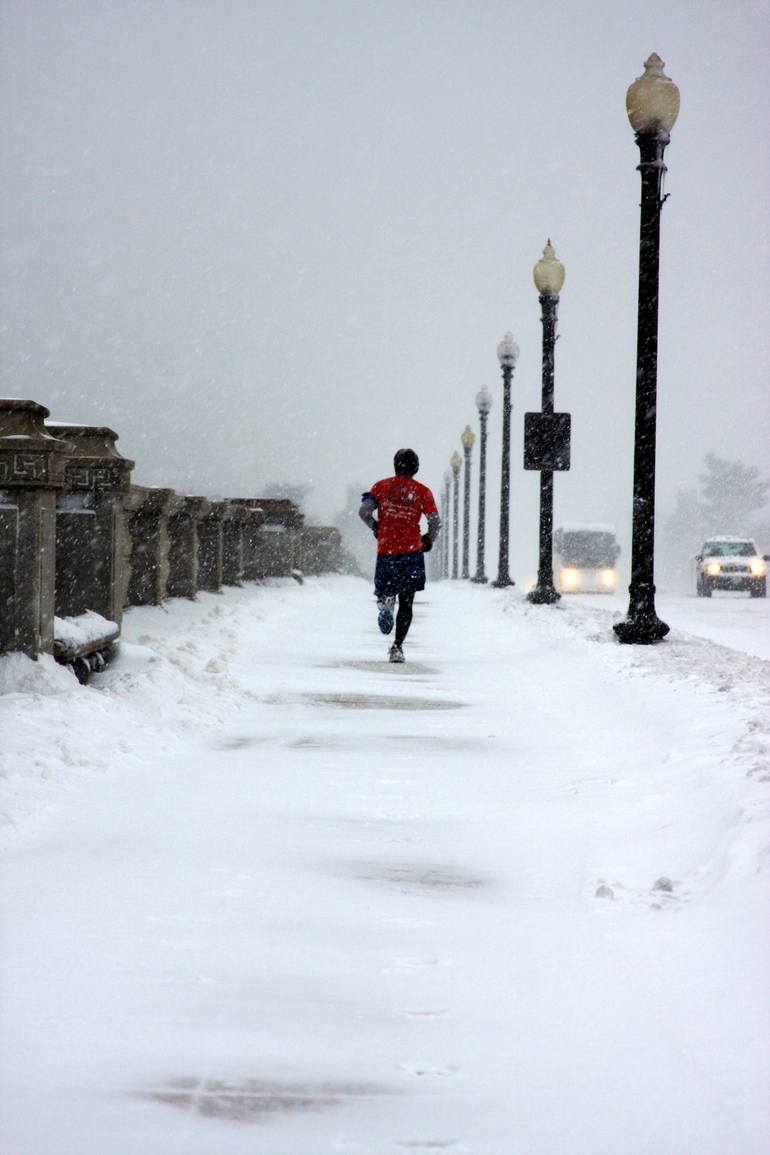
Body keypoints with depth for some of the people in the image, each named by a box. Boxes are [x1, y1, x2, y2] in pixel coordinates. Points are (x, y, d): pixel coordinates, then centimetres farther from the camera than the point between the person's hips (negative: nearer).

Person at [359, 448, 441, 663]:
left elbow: (364, 512, -2)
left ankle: (385, 602, -21)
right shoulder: (422, 491, 1)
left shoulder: (381, 486, 5)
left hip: (385, 550, 1)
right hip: (411, 550, -1)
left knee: (384, 592, 16)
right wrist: (428, 541, 13)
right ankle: (397, 646, -5)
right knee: (406, 603, 6)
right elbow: (435, 522, -6)